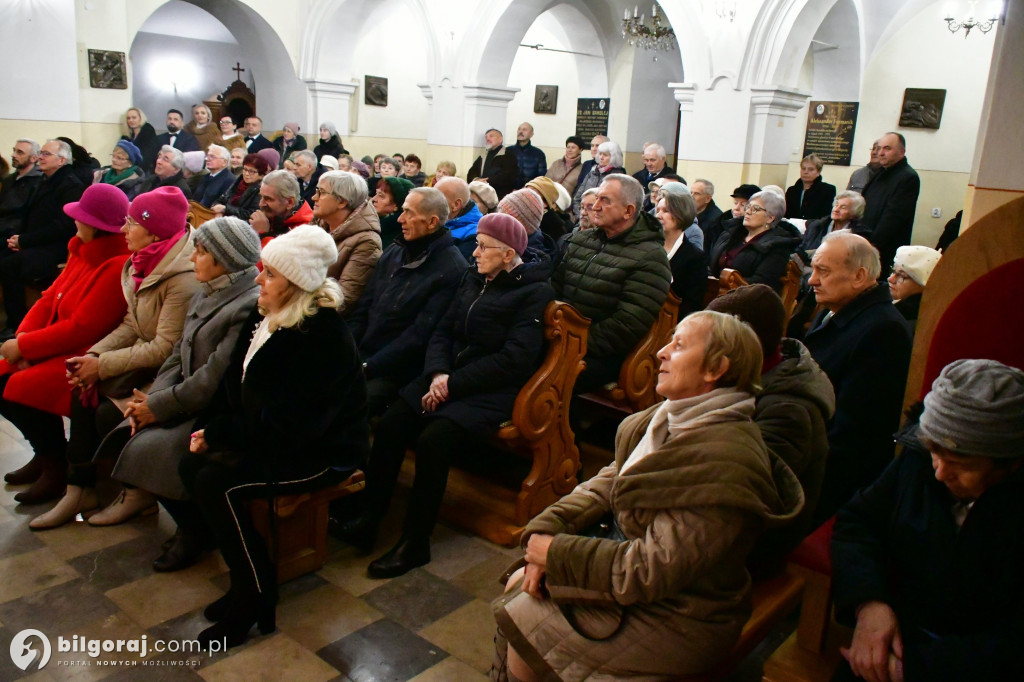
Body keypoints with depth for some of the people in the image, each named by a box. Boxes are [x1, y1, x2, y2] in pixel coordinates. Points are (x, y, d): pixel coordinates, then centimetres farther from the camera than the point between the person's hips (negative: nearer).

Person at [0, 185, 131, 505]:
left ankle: (57, 467, 1)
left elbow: (82, 328, -25)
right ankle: (45, 453, 21)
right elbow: (50, 298, 9)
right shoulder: (83, 251, 6)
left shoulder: (118, 266, -23)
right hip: (62, 346, 10)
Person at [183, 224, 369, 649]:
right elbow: (238, 387, 11)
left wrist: (218, 432, -18)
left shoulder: (321, 336, -24)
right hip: (277, 437, 9)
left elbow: (287, 425, -26)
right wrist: (217, 428, -6)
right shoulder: (271, 318, 4)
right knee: (191, 466, -5)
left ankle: (254, 599, -1)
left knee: (216, 484, -21)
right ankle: (247, 581, 7)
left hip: (322, 452, -9)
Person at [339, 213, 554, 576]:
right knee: (390, 423, -18)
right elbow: (443, 331, 13)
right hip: (449, 377, 6)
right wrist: (438, 373, -7)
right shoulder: (472, 278, 15)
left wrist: (454, 383, -15)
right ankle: (368, 519, -7)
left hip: (490, 392, -6)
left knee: (433, 439, -28)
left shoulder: (533, 292, -5)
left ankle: (415, 542, -12)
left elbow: (514, 359, -14)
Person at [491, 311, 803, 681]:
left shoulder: (723, 463, -30)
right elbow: (608, 481, 2)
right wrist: (543, 530, -12)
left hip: (676, 618, -8)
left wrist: (555, 552, -18)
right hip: (629, 552, 8)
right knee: (518, 584, 5)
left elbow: (648, 571, -28)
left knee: (524, 629, -8)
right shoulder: (671, 417, 0)